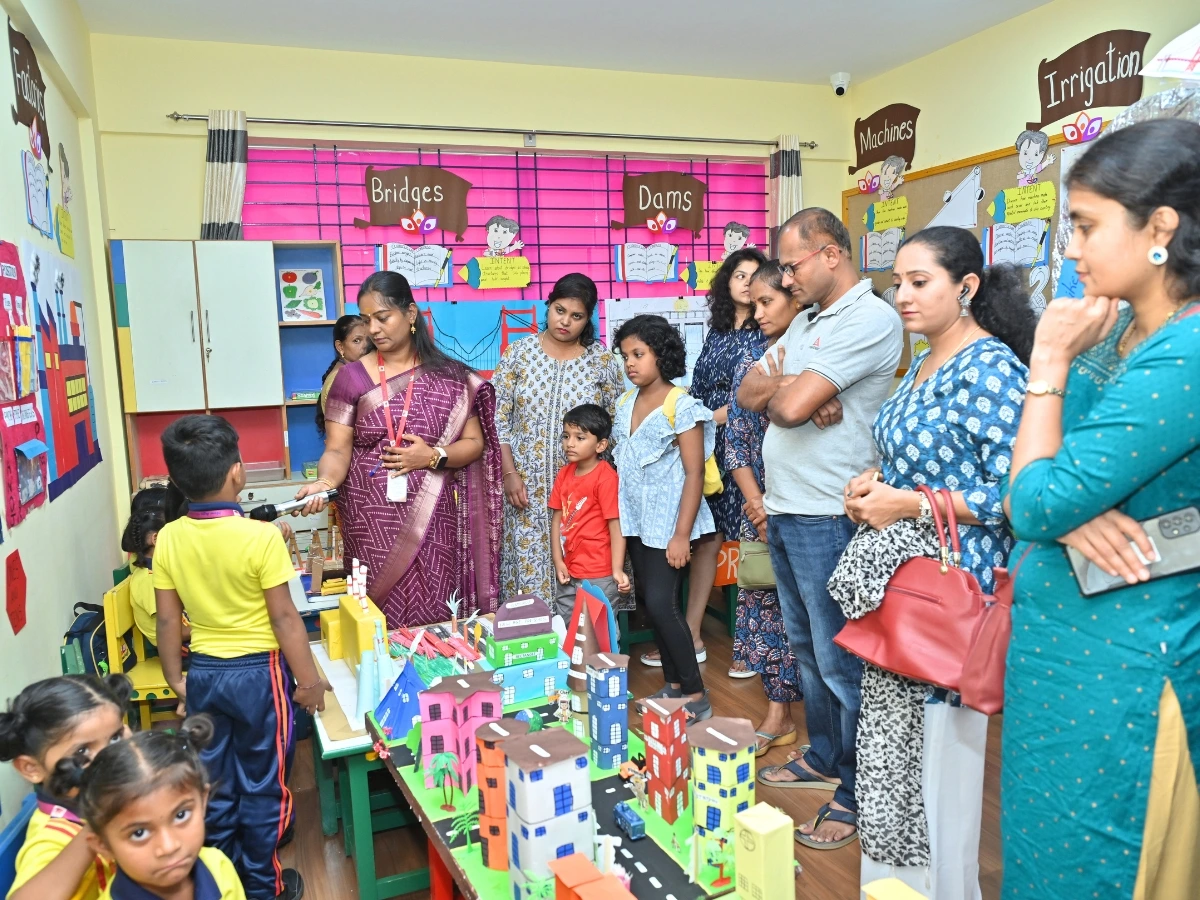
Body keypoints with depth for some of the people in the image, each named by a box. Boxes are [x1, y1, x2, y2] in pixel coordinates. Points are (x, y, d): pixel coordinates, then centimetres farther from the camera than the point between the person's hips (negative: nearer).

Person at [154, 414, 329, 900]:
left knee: (215, 782, 19)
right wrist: (309, 679, -6)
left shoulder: (168, 538, -7)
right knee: (262, 784, 12)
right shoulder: (261, 537, -21)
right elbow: (284, 617, -17)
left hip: (203, 672, 5)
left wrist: (175, 679, 14)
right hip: (258, 672, -4)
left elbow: (168, 619, 0)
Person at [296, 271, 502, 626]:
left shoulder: (450, 377, 4)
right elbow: (337, 450, -1)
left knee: (435, 617, 1)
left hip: (433, 522, 0)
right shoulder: (352, 377, 2)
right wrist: (325, 482, -22)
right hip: (373, 523, 0)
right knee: (380, 618, 1)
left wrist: (434, 457, -13)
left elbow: (475, 443, 4)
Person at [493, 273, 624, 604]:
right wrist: (509, 473, -7)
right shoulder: (519, 352, 1)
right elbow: (497, 418, 1)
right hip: (527, 484, 0)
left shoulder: (603, 360, 1)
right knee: (528, 567, 2)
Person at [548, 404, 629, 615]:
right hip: (570, 572, 7)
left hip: (598, 575, -7)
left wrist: (617, 569, -22)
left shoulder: (606, 478, -15)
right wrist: (558, 561, -1)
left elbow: (616, 525, -17)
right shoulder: (564, 474, 6)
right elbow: (557, 518, 6)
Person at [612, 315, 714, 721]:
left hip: (667, 523, -7)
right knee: (652, 604, 11)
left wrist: (681, 535, -18)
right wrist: (615, 515, 12)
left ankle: (696, 695, 5)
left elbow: (695, 475, -14)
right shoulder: (625, 404, 9)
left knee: (661, 604, -9)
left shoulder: (682, 407, -11)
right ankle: (673, 684, 24)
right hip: (635, 521, 7)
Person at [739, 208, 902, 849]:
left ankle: (857, 795, 16)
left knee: (841, 660, 1)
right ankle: (822, 758, 36)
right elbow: (747, 394, 11)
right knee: (805, 648, 19)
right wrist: (789, 383, -9)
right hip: (782, 509, 9)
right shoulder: (807, 321, 16)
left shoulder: (870, 320, -15)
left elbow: (790, 406, -22)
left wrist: (779, 385, 0)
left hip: (826, 518, -9)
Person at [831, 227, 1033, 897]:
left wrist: (907, 505, -19)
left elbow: (1012, 491, -20)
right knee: (891, 738, 17)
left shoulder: (991, 368, -15)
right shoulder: (924, 364, 12)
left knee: (938, 743, 5)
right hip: (898, 579, 9)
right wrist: (874, 484, 4)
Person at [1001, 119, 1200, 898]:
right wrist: (1074, 509, -14)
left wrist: (1050, 362, -14)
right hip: (1067, 640, 8)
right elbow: (1053, 470, 9)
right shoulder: (1121, 328, 4)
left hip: (1112, 666, -8)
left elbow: (1035, 506, -22)